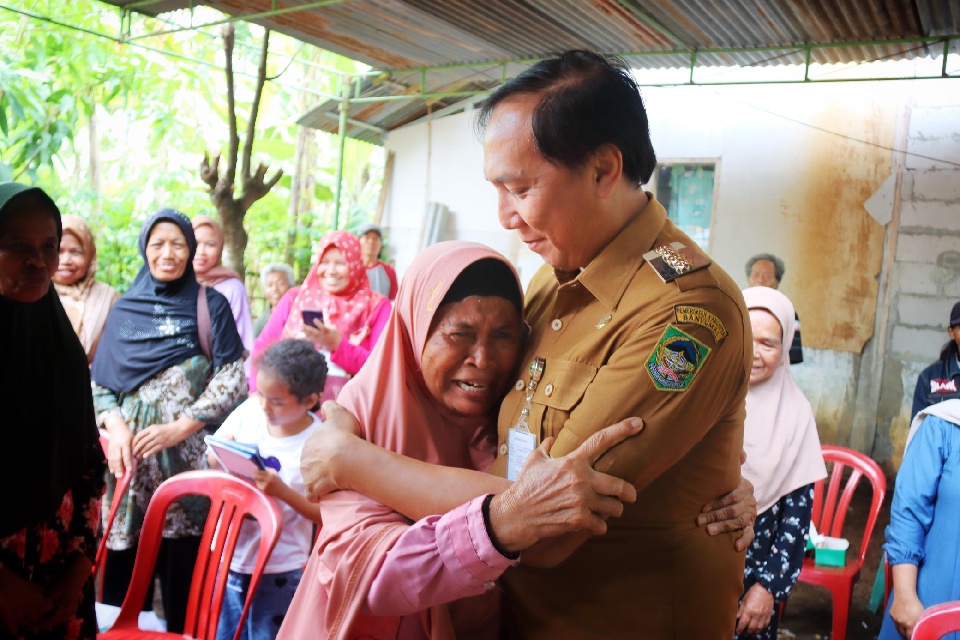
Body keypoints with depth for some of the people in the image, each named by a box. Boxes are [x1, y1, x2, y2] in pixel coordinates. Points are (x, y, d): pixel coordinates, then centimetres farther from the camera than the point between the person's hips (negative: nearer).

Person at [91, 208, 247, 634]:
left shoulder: (210, 305, 1)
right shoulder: (125, 308, 11)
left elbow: (232, 376, -4)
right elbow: (97, 380, 11)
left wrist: (179, 427, -11)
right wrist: (116, 427, -6)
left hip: (186, 454, -3)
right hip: (130, 453, 3)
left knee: (182, 565, 1)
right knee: (123, 565, 5)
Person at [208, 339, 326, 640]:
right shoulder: (249, 410, -6)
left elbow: (326, 513, -16)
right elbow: (213, 455, 8)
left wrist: (283, 491, -28)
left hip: (278, 570, -5)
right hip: (228, 556, 5)